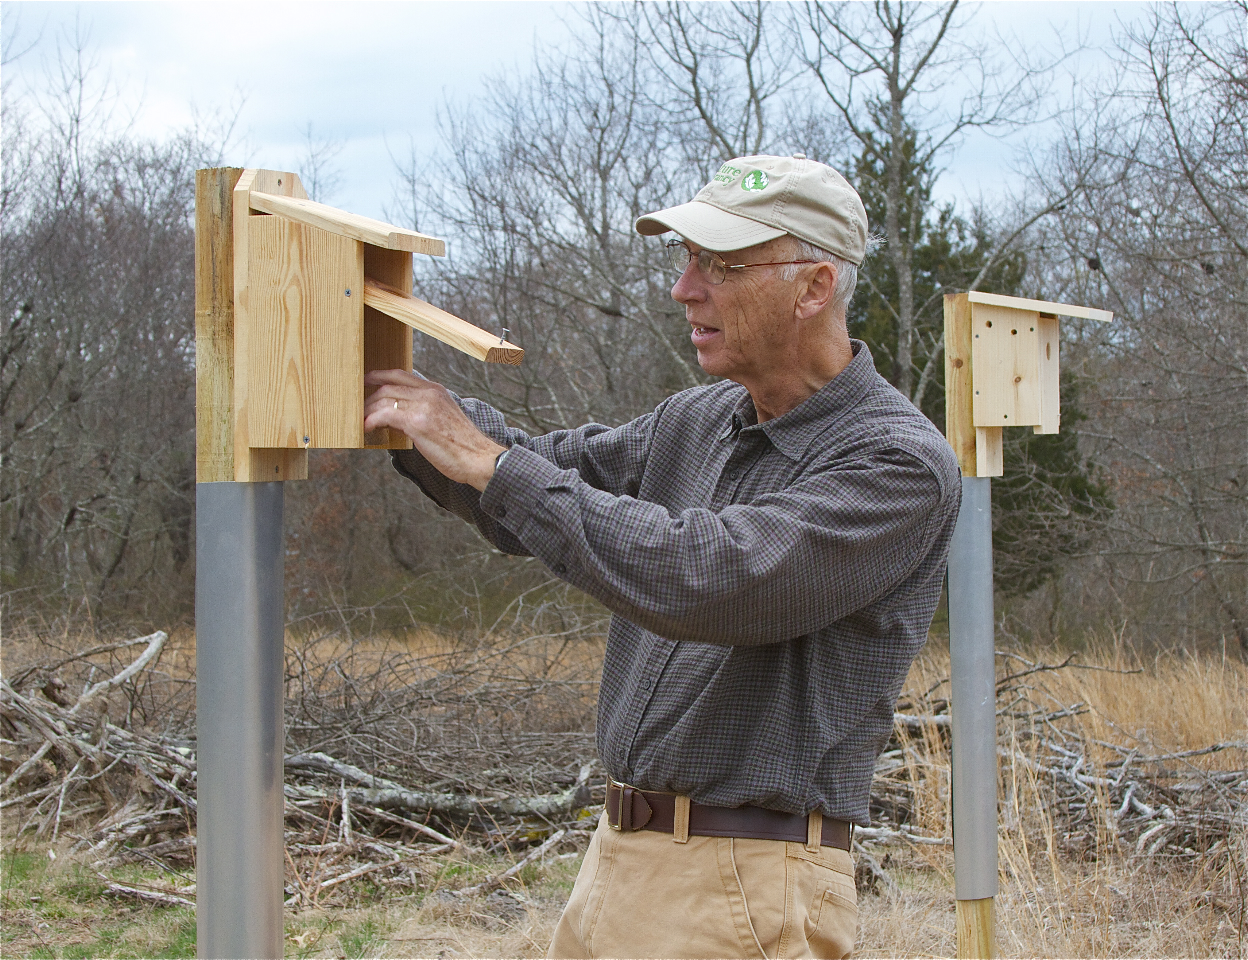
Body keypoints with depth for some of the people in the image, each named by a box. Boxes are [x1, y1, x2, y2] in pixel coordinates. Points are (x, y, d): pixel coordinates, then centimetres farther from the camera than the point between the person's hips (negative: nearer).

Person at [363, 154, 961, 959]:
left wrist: (488, 462, -21)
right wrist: (379, 375, 2)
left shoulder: (901, 463, -15)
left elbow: (703, 577, -26)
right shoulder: (695, 424, 11)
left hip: (745, 893, -7)